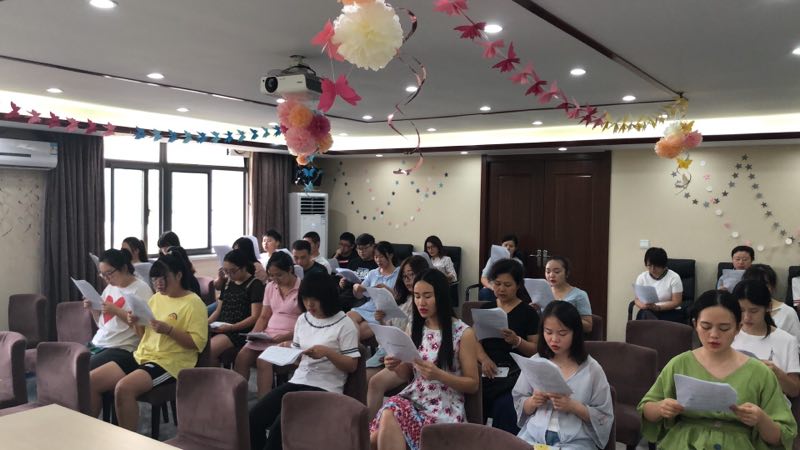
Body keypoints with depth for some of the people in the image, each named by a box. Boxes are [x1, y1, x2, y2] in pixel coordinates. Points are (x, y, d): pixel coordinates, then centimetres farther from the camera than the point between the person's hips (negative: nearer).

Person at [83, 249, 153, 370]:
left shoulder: (141, 288, -8)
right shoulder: (110, 287, 14)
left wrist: (115, 310, -19)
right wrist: (93, 309, 2)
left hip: (120, 349, -7)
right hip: (96, 344, 7)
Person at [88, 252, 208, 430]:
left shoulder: (193, 303, -9)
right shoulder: (155, 298, 14)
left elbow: (198, 343, -15)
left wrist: (168, 329, -24)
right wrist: (136, 323, -1)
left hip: (170, 363, -8)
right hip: (142, 356, 8)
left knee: (124, 388, -30)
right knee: (91, 380, -5)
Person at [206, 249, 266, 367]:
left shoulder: (255, 284, -2)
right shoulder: (228, 283, 20)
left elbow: (255, 317, -9)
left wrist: (230, 327, -19)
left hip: (240, 331, -7)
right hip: (220, 329, 7)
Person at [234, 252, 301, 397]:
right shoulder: (270, 287, 13)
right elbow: (264, 317, 17)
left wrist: (286, 336, -20)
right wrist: (255, 333, -2)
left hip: (290, 338, -6)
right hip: (268, 335, 6)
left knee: (263, 360, -29)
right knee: (241, 357, -17)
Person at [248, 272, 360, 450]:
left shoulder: (344, 324, -5)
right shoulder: (303, 320, 13)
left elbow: (352, 365, -6)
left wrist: (327, 352, -19)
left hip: (324, 388, -6)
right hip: (298, 381, 6)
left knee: (282, 423, -27)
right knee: (254, 417, -15)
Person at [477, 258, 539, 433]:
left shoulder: (528, 313, 6)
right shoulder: (485, 308, 16)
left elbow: (536, 350, 2)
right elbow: (475, 339, 8)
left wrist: (517, 341, -17)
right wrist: (484, 359, -12)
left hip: (514, 372, -2)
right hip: (487, 370, 3)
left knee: (504, 406, -31)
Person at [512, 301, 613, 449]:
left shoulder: (591, 369, -2)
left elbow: (604, 417, 0)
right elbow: (519, 405, 11)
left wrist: (572, 406, -15)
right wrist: (533, 402, -10)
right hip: (534, 434, 2)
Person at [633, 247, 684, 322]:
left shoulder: (674, 277, -4)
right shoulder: (641, 277, 5)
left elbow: (676, 302, -7)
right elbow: (637, 299, 2)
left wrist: (658, 307, -23)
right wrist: (644, 306, -23)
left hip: (671, 312, -3)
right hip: (648, 312, 3)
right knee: (646, 315, -35)